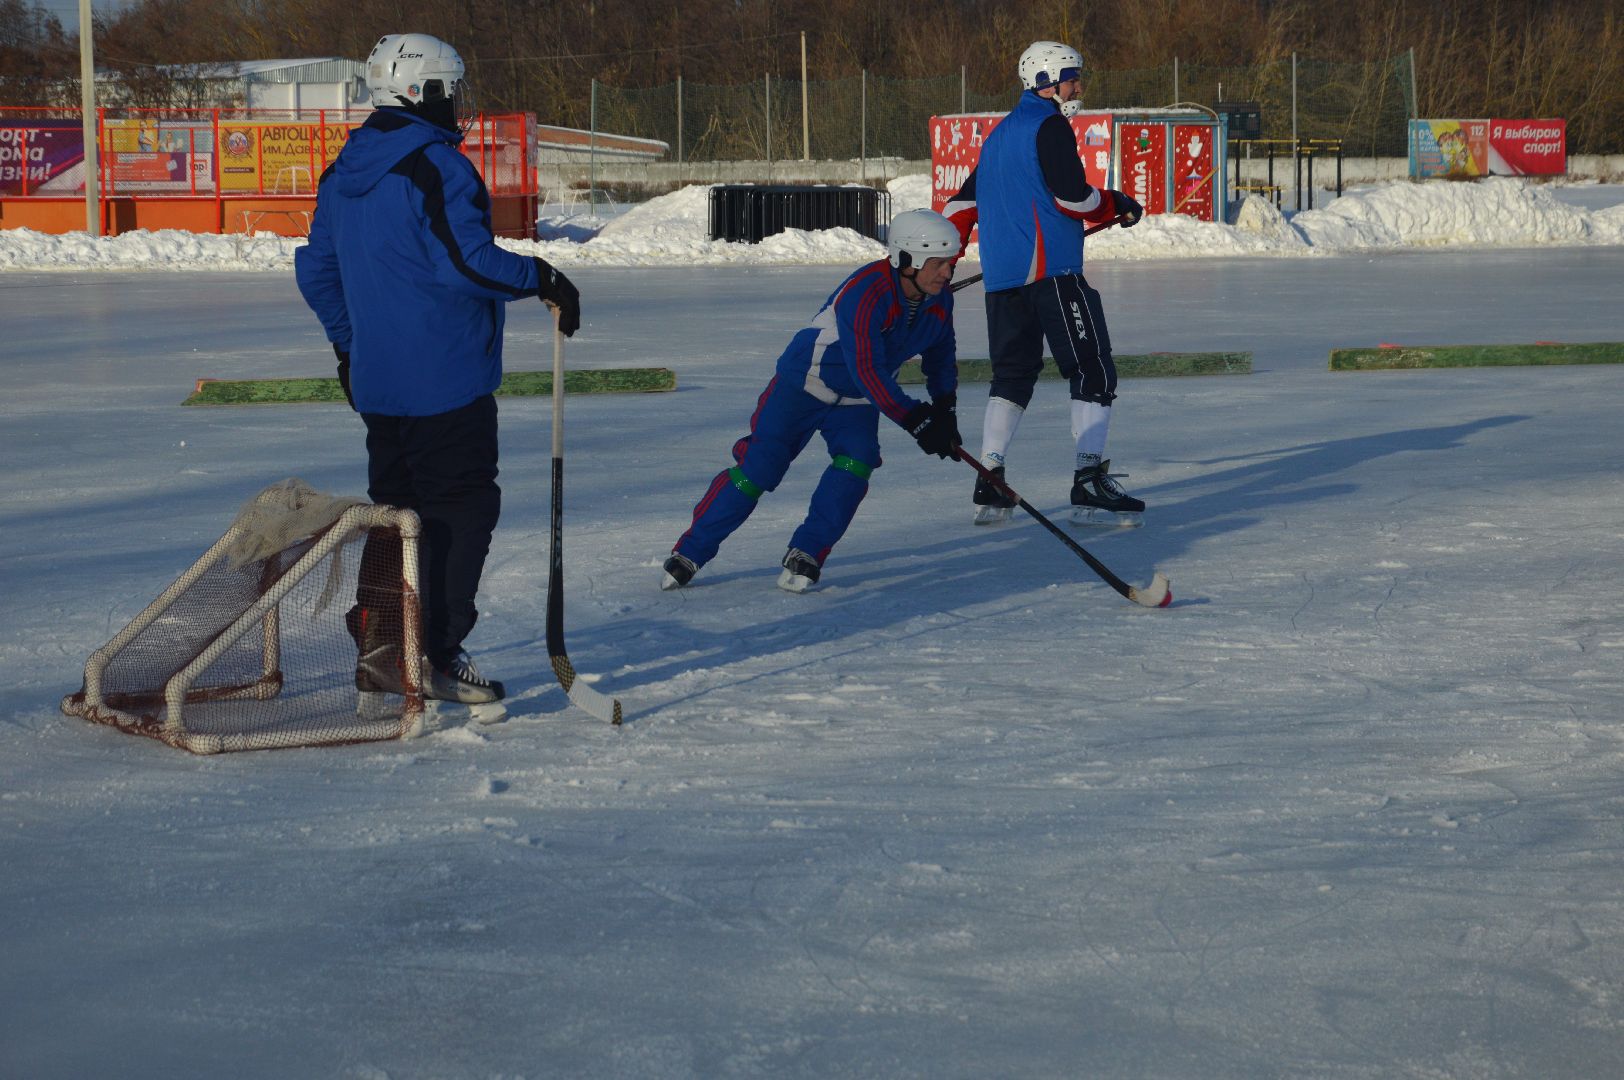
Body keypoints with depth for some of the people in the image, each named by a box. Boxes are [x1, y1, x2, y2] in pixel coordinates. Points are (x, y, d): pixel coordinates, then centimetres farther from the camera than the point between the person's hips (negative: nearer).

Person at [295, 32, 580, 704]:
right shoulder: (435, 165, -15)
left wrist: (348, 345, 29)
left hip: (377, 382, 8)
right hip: (445, 378, -8)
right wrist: (543, 280, -12)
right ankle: (435, 657, 0)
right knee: (461, 509, 0)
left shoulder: (344, 174, 12)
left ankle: (378, 650, 19)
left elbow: (315, 269, 19)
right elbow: (465, 260, -23)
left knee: (396, 504, 16)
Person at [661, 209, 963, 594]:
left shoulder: (939, 301, -7)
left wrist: (943, 411, 0)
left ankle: (806, 555, -12)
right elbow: (868, 373, -34)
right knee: (759, 465, -10)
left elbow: (941, 354, 12)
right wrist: (915, 420, -33)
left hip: (856, 401, 6)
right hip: (806, 382, -6)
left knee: (856, 461, -19)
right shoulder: (865, 294, -32)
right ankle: (690, 551, 1)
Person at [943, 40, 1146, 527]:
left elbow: (964, 201, 23)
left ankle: (988, 490, 9)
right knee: (1093, 370, -7)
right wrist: (1119, 206, 3)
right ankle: (1089, 488, -14)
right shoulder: (1050, 125, -5)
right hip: (1049, 268, -9)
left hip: (1001, 275, 9)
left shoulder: (1001, 132, 22)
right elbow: (1072, 196, -13)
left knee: (1013, 373, 14)